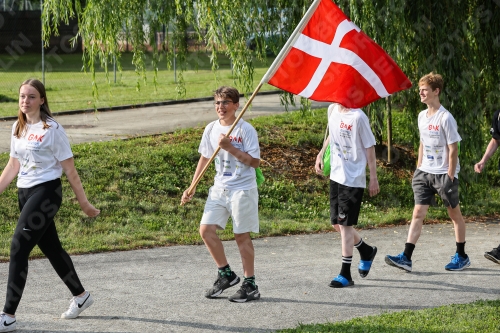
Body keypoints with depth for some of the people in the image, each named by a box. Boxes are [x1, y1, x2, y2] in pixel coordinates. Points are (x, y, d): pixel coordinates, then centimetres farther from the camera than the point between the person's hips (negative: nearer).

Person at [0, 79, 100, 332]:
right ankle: (80, 296, 35)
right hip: (25, 193, 7)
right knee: (51, 248, 16)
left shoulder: (52, 129, -11)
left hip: (46, 192, -7)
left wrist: (83, 202, -5)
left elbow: (69, 169, -8)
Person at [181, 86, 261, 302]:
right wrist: (192, 187, 14)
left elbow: (254, 161, -14)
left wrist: (230, 148, -21)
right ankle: (226, 274, 14)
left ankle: (250, 285, 10)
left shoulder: (246, 130, -10)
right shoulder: (211, 129, 7)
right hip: (219, 189, 6)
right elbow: (204, 159, 16)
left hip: (242, 189, -6)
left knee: (242, 235, -1)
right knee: (206, 229, -2)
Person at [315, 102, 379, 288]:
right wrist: (320, 155, 14)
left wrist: (374, 178, -10)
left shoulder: (358, 117, -18)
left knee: (345, 225, -6)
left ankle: (345, 274, 1)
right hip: (336, 175, 8)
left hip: (353, 179, -8)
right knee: (337, 224, 14)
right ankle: (366, 252, 37)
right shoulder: (333, 110, 4)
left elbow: (369, 147, -12)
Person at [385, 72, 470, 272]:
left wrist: (450, 176, -16)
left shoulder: (445, 118, -14)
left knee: (454, 213, 8)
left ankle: (461, 257, 20)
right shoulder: (422, 116, 8)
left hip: (444, 174, -7)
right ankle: (406, 258, -7)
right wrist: (418, 169, 14)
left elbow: (453, 149, -14)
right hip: (425, 173, 7)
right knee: (418, 213, -1)